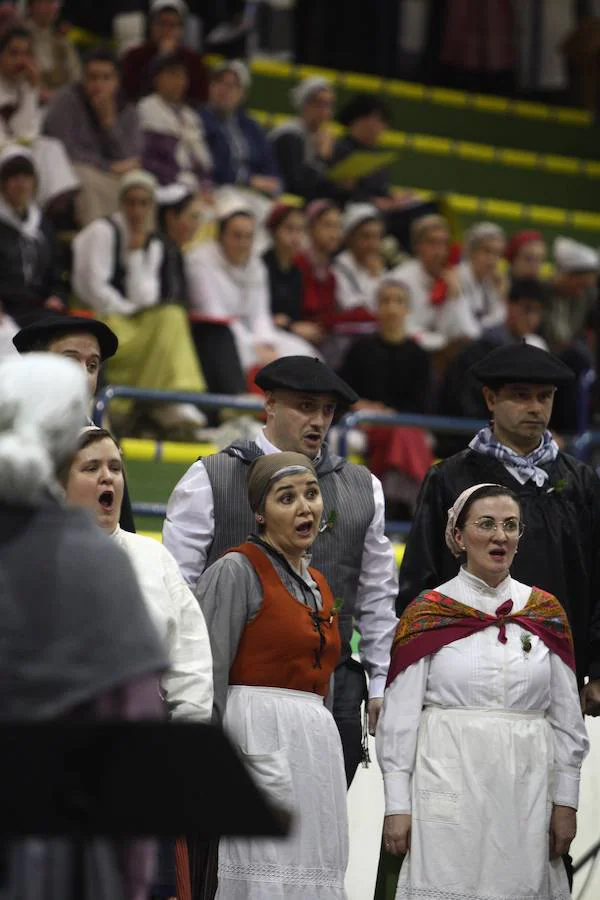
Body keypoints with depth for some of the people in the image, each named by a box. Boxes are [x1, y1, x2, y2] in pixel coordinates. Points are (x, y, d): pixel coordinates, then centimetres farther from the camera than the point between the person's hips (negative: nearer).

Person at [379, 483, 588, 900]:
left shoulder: (546, 612, 9)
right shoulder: (426, 613, 2)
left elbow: (566, 718, 10)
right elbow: (399, 719, 1)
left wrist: (565, 802, 5)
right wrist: (397, 805, -3)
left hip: (526, 788, 2)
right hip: (450, 787, -2)